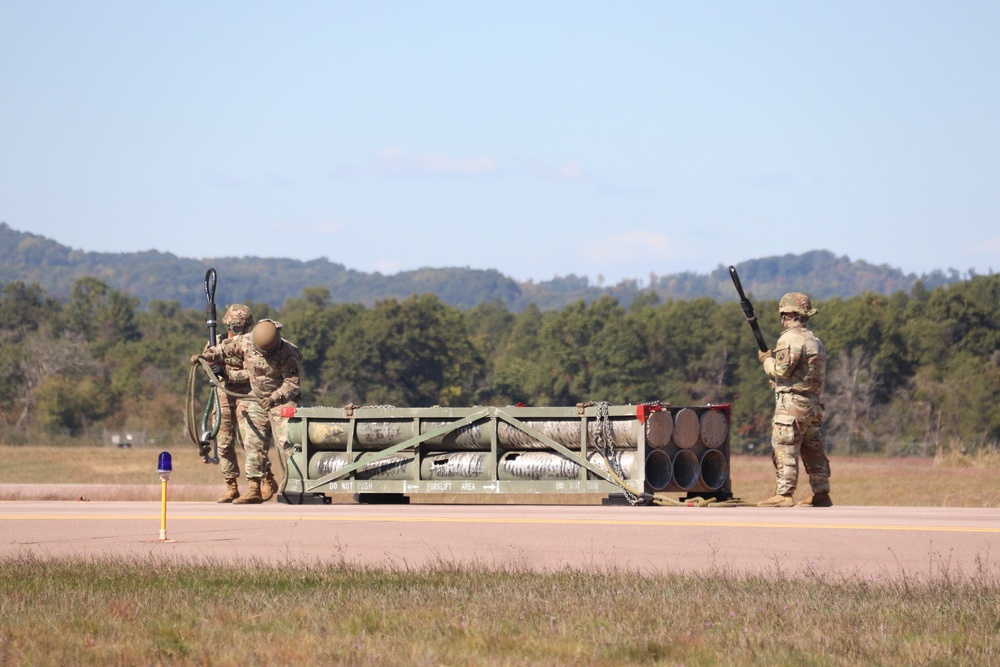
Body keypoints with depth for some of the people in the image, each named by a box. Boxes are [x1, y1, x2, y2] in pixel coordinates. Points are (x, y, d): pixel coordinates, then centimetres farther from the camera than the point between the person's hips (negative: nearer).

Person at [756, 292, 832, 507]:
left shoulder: (791, 339, -11)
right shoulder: (815, 340, 19)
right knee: (813, 451, 12)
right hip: (814, 405, 9)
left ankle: (784, 494, -12)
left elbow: (781, 370, -17)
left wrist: (766, 359, 1)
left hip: (792, 403, -9)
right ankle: (821, 494, 14)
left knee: (785, 450, -8)